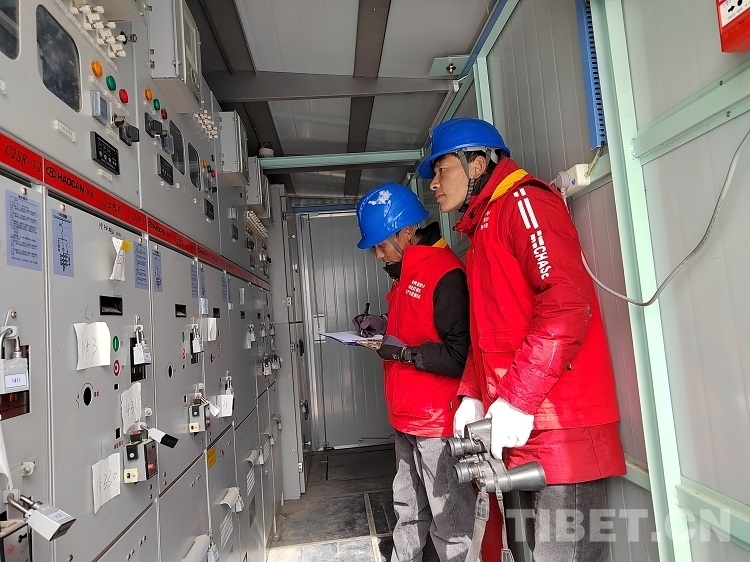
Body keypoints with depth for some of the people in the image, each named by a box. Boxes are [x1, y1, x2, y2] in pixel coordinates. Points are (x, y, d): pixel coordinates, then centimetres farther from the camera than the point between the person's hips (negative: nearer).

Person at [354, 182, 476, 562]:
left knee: (449, 519, 6)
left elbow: (461, 355, -25)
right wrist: (384, 331, 8)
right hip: (407, 417, 10)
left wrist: (403, 352, -21)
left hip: (439, 420, -10)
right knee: (408, 511, 24)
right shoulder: (406, 273, 12)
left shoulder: (446, 274, -19)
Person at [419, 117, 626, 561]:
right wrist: (474, 395, 12)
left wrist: (517, 399, -20)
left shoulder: (523, 201, -6)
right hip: (522, 428, 9)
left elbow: (568, 303, -20)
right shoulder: (484, 228, 22)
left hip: (561, 428, -9)